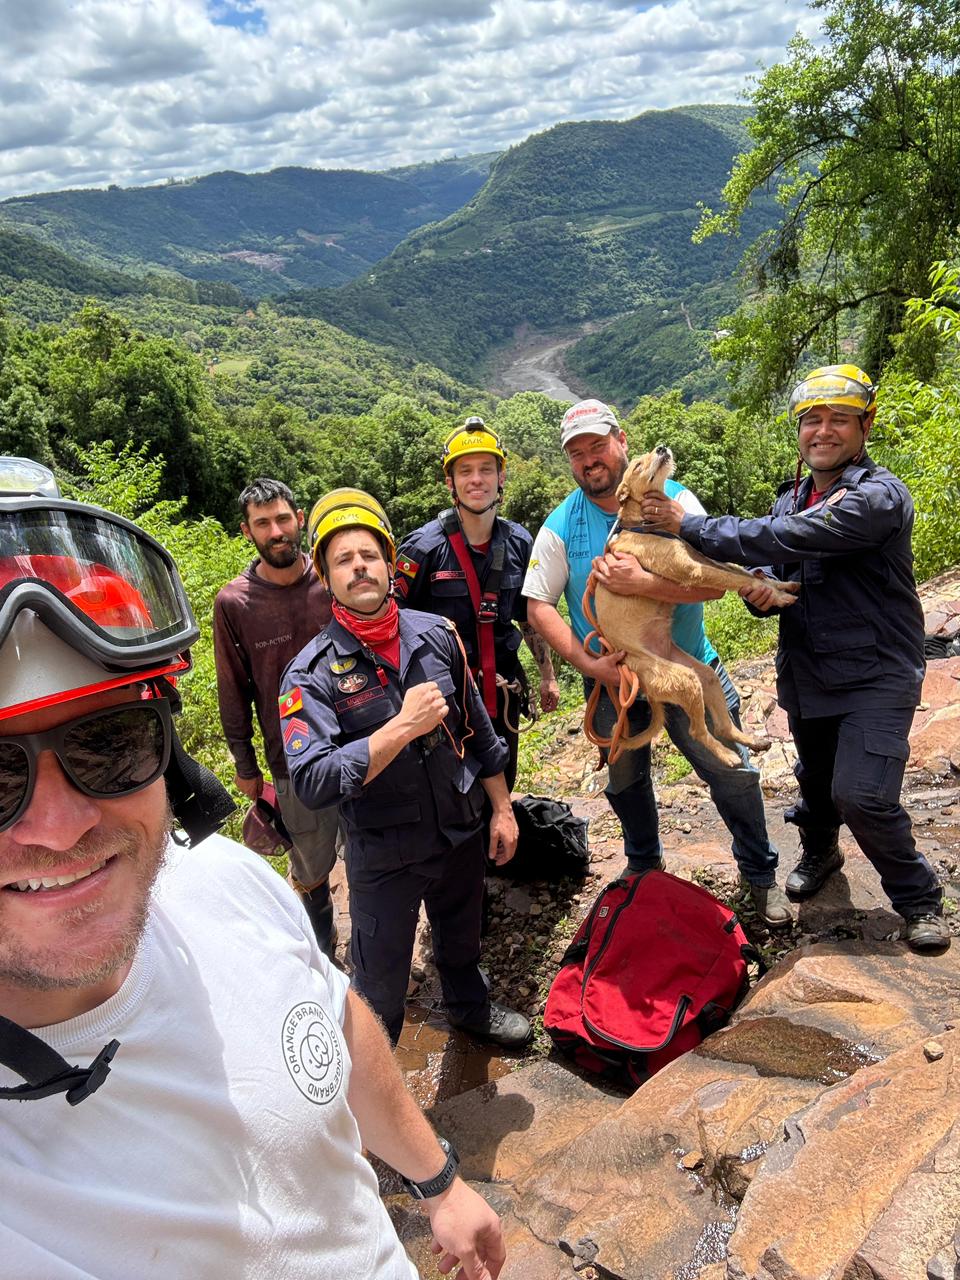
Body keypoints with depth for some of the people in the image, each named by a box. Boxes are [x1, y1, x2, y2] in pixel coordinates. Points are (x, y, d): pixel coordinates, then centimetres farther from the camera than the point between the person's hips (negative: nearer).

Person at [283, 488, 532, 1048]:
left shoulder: (437, 634, -5)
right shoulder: (313, 674, -18)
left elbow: (479, 730, 4)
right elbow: (312, 782, -29)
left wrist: (503, 810, 7)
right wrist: (402, 727, -32)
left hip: (462, 832, 4)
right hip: (383, 854, -4)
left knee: (462, 938, 29)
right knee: (380, 986, 14)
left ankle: (470, 1006, 59)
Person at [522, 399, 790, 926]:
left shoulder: (674, 499, -12)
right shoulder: (560, 526, -9)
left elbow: (714, 582, -20)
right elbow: (538, 606, -11)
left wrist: (643, 583, -35)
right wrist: (585, 661, -22)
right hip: (612, 679, 2)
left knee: (733, 772, 4)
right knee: (625, 781, 20)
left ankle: (760, 874, 29)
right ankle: (644, 867, 47)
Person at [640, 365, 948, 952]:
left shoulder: (880, 496, -19)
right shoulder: (791, 500, 7)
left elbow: (784, 540, -30)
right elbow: (772, 571, 14)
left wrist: (687, 524, -24)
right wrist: (757, 592, -13)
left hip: (875, 675, -7)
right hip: (806, 676, 7)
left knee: (862, 794, -15)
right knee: (816, 779, 21)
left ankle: (920, 899, 10)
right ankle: (820, 852, 50)